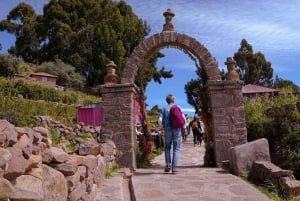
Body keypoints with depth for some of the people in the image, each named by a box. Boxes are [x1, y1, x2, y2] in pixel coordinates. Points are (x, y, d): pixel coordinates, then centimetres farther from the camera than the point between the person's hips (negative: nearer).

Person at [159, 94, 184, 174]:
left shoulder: (164, 108, 5)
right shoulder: (178, 107, 7)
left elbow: (161, 120, -4)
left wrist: (163, 127, 13)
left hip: (168, 129, 0)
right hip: (177, 129, 0)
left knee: (167, 147, 16)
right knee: (176, 148, 4)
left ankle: (168, 164, 4)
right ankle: (174, 167, 0)